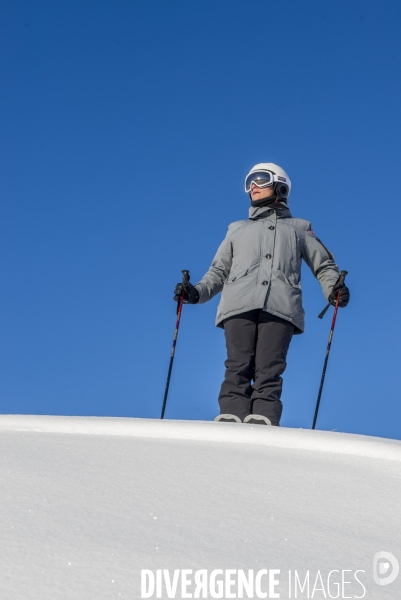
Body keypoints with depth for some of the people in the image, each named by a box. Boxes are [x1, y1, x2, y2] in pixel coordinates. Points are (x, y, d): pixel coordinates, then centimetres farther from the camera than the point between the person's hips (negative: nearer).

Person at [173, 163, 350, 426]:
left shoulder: (299, 228, 30)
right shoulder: (237, 229, 35)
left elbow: (324, 265, 23)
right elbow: (219, 272, 30)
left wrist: (334, 289, 1)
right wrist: (196, 292, 10)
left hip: (280, 307, -2)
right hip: (239, 305, 2)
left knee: (268, 374, -17)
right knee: (238, 370, -15)